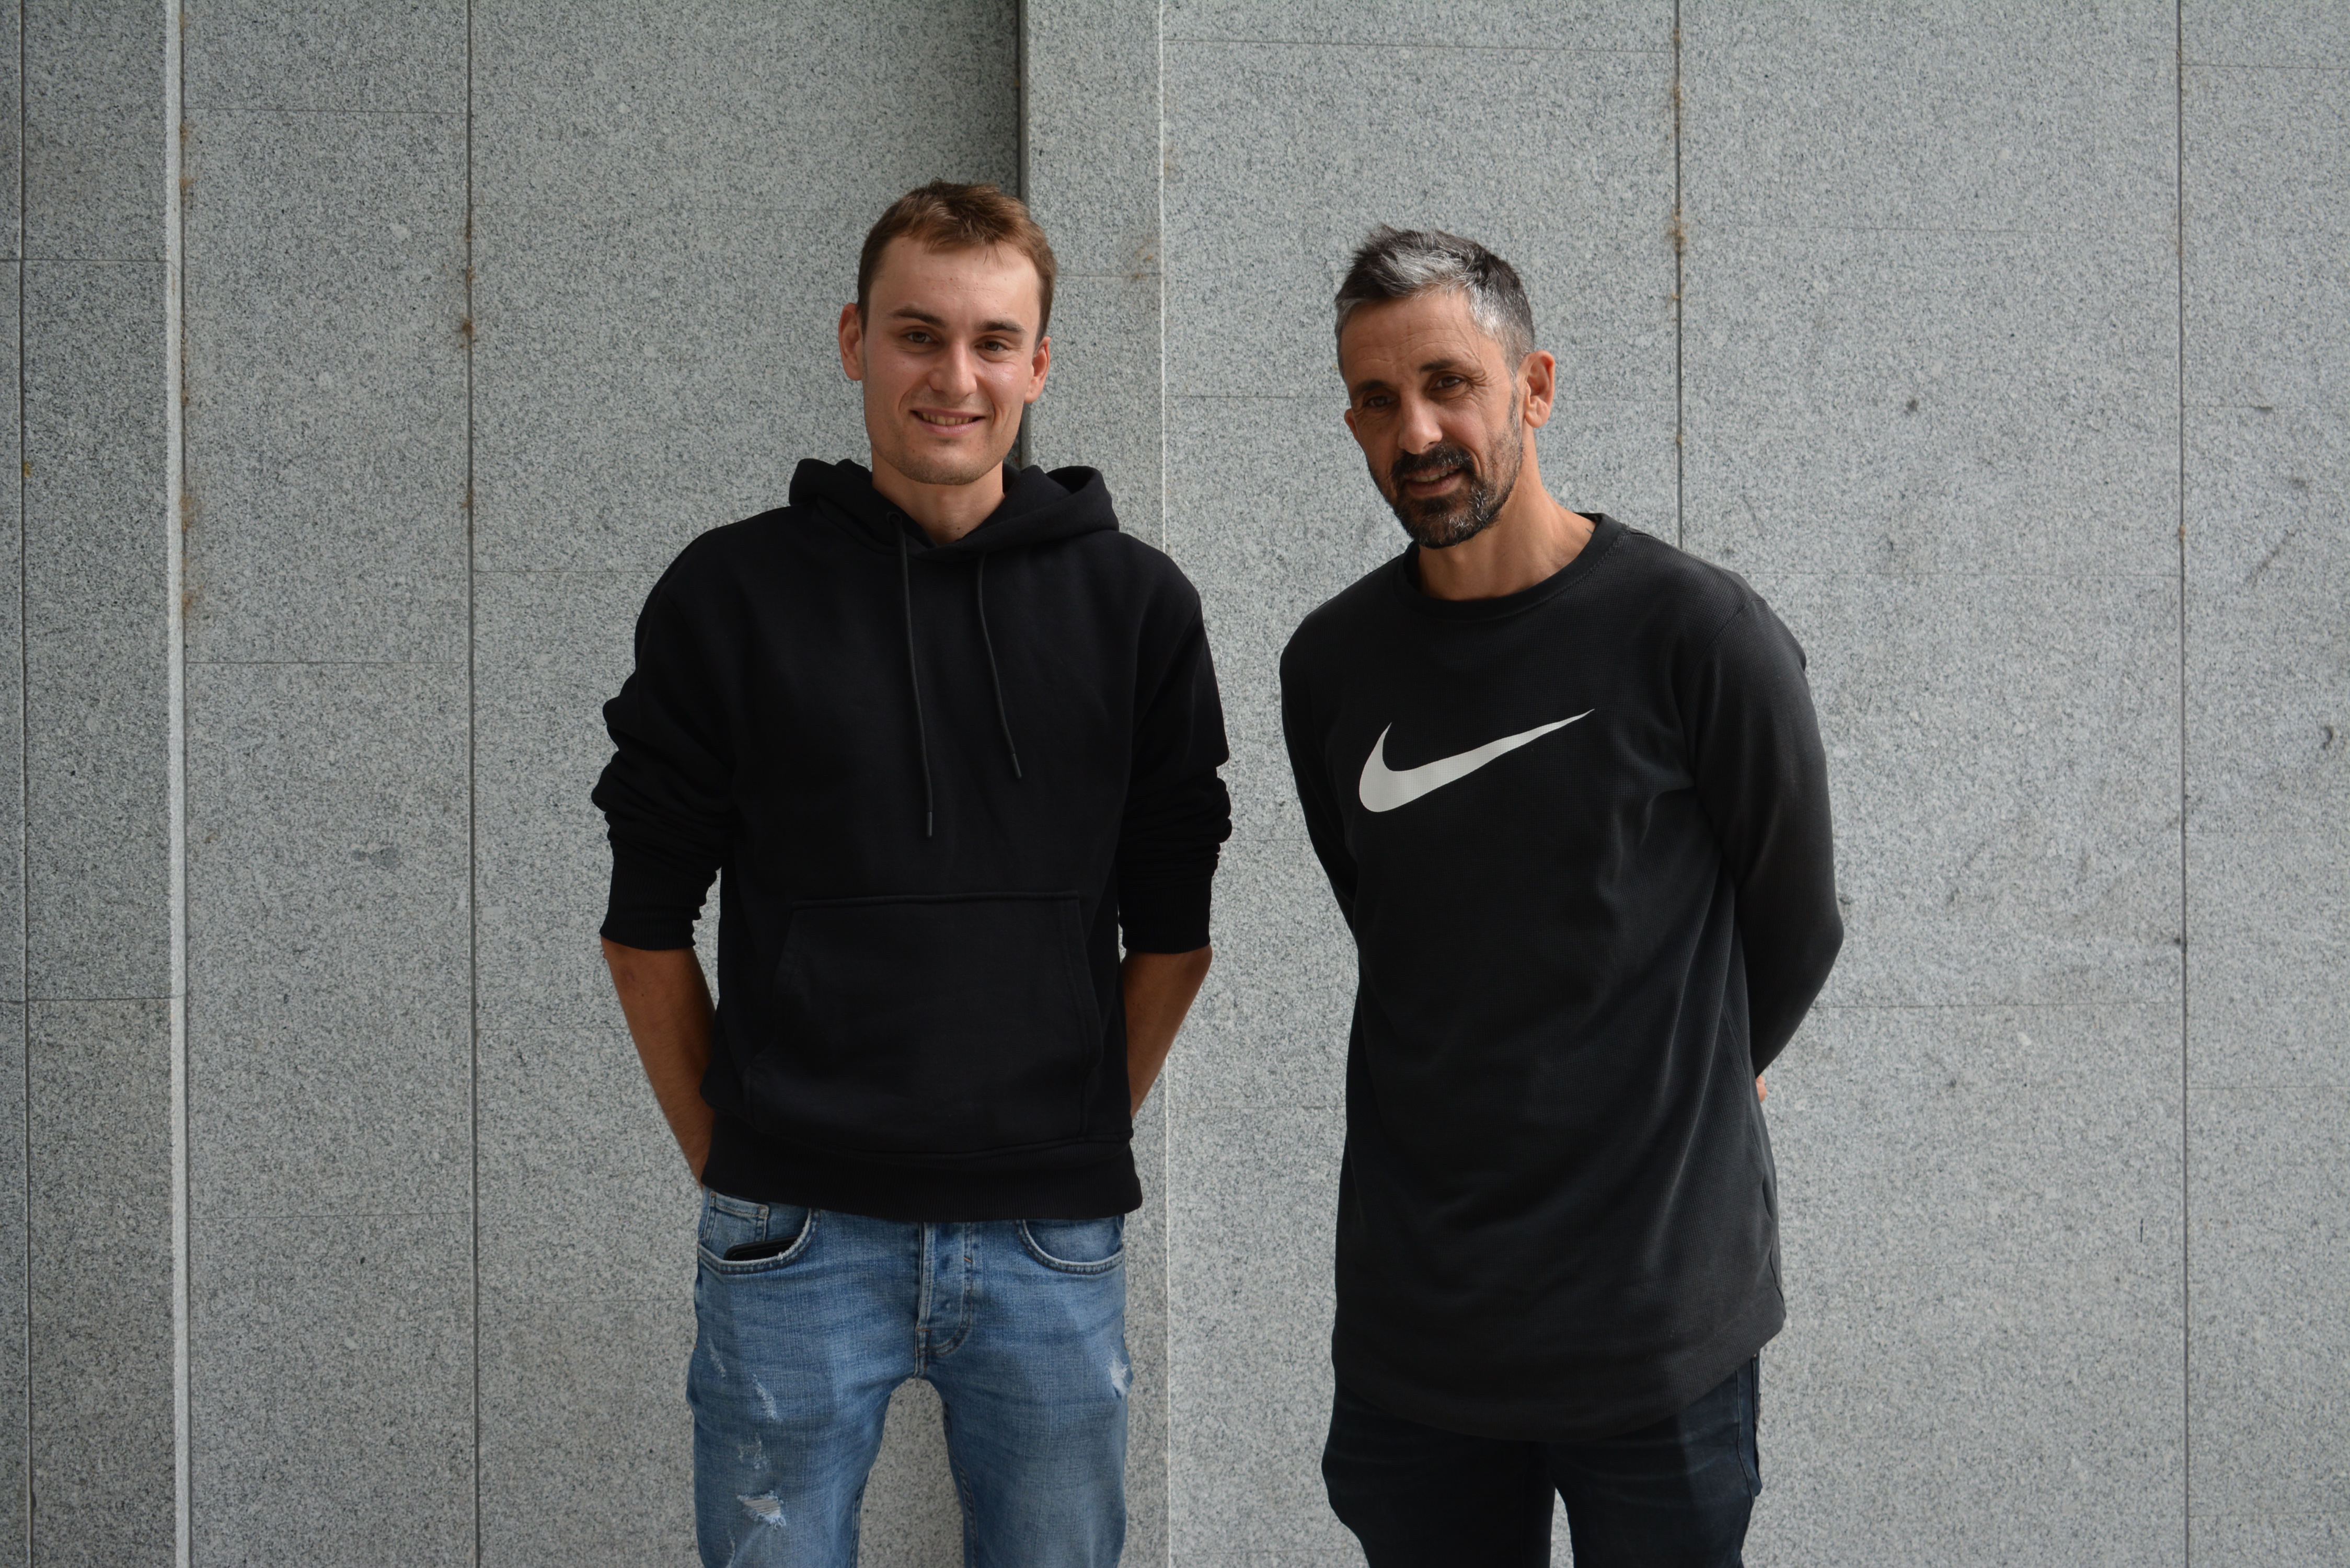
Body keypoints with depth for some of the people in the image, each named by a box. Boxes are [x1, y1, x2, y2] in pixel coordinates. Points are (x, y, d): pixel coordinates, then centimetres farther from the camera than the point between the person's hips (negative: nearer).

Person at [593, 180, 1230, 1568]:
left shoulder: (1136, 605, 3)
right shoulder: (732, 595, 1)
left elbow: (1173, 928, 9)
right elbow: (649, 925, 5)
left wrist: (1088, 1134, 6)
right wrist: (726, 1155, 3)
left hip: (1051, 1241, 1)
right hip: (798, 1237, -1)